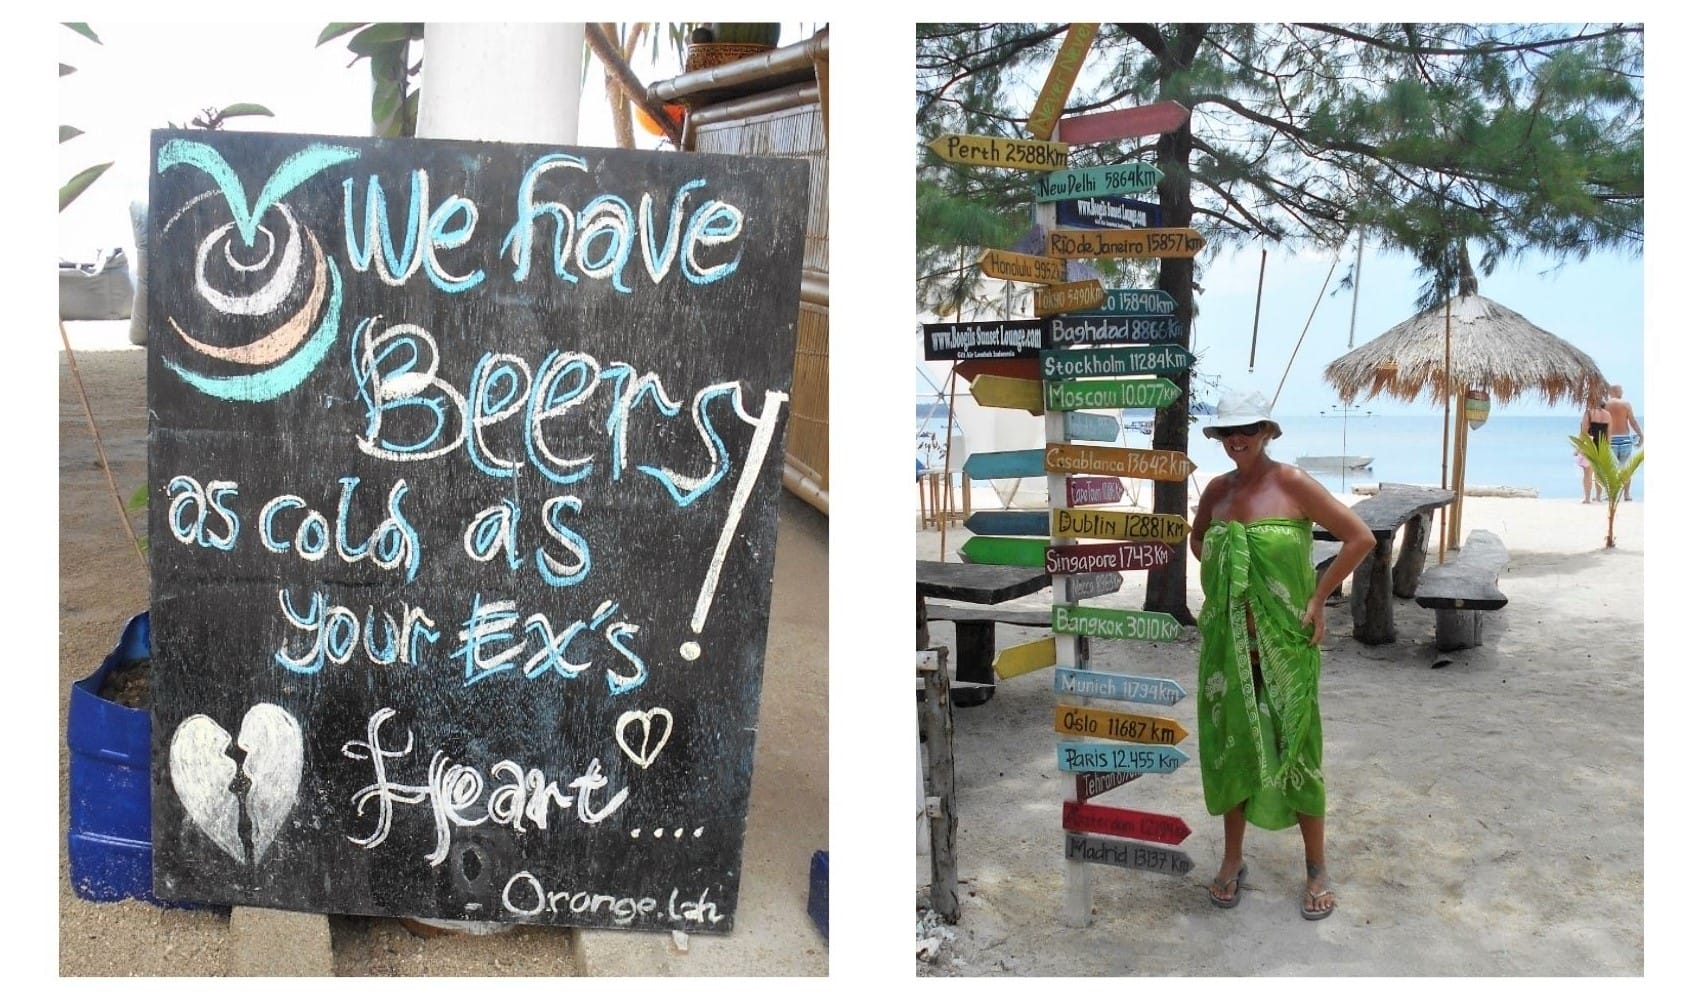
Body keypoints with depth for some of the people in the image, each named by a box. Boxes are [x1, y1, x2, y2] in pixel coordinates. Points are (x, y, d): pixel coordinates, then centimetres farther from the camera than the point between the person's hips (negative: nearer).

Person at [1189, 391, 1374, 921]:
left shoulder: (1292, 483, -10)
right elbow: (1198, 539, 24)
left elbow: (1360, 537, -10)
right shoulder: (1217, 489, 4)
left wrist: (1317, 600, -9)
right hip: (1226, 640, 4)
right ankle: (1233, 859, 27)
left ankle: (1317, 868, 20)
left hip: (1285, 642, -4)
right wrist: (1221, 581, 9)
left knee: (1295, 748, 3)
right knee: (1228, 745, 11)